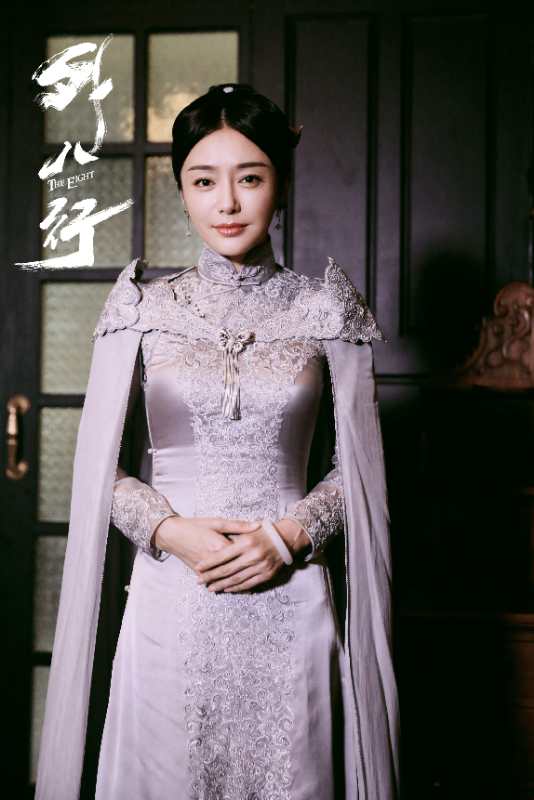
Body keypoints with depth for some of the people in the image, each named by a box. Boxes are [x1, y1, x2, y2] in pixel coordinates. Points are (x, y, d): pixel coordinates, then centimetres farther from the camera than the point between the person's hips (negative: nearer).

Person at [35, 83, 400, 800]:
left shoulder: (325, 310, 2)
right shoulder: (143, 309, 3)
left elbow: (355, 466, 6)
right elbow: (102, 465, 5)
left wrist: (292, 534, -10)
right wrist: (172, 532, -11)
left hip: (291, 601, 0)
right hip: (170, 600, 1)